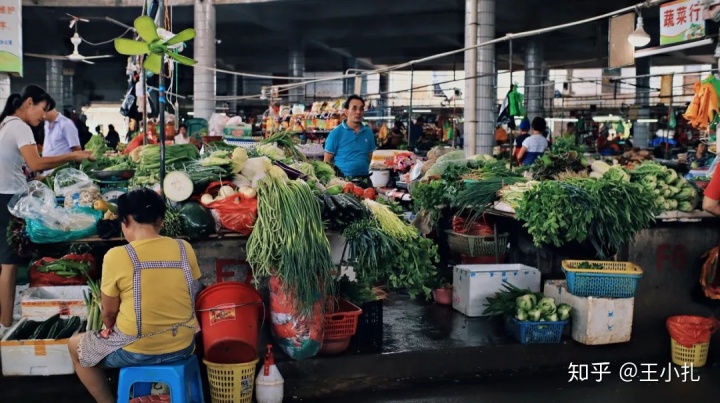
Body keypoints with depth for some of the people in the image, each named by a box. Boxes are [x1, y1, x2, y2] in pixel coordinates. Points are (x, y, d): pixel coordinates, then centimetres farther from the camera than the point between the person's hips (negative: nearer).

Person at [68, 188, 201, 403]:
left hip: (137, 351, -4)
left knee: (75, 346, 24)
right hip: (182, 346, 5)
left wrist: (110, 329, 17)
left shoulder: (116, 256, -16)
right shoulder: (185, 249, -5)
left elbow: (109, 312, -5)